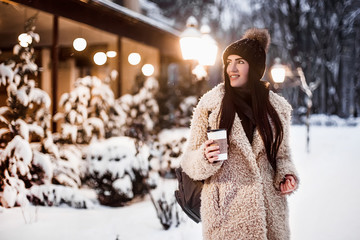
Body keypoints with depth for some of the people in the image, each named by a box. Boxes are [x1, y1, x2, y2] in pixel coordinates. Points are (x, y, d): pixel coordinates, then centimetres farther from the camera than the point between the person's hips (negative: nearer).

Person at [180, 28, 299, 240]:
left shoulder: (278, 107, 5)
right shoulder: (209, 104, -3)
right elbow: (190, 160, 1)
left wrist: (286, 175, -3)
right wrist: (205, 159, -21)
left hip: (269, 209, 3)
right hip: (226, 210, -2)